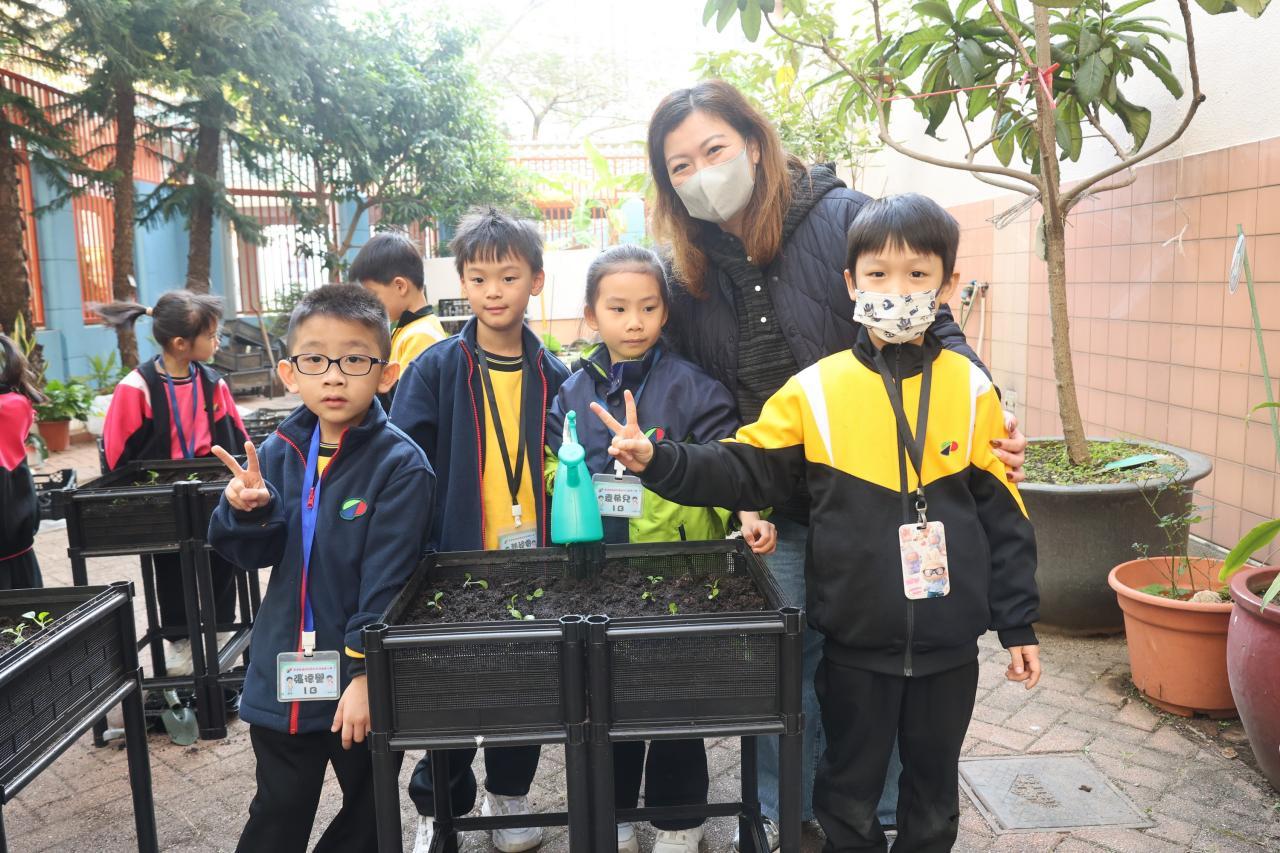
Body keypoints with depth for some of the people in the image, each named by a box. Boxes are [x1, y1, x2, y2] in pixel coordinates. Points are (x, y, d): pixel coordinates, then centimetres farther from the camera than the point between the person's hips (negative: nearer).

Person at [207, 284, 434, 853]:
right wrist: (248, 511, -16)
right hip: (281, 674, 4)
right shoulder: (278, 452, 0)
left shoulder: (400, 465, -17)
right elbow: (258, 555, 3)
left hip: (364, 677, -4)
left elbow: (387, 580, -18)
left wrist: (367, 672, -19)